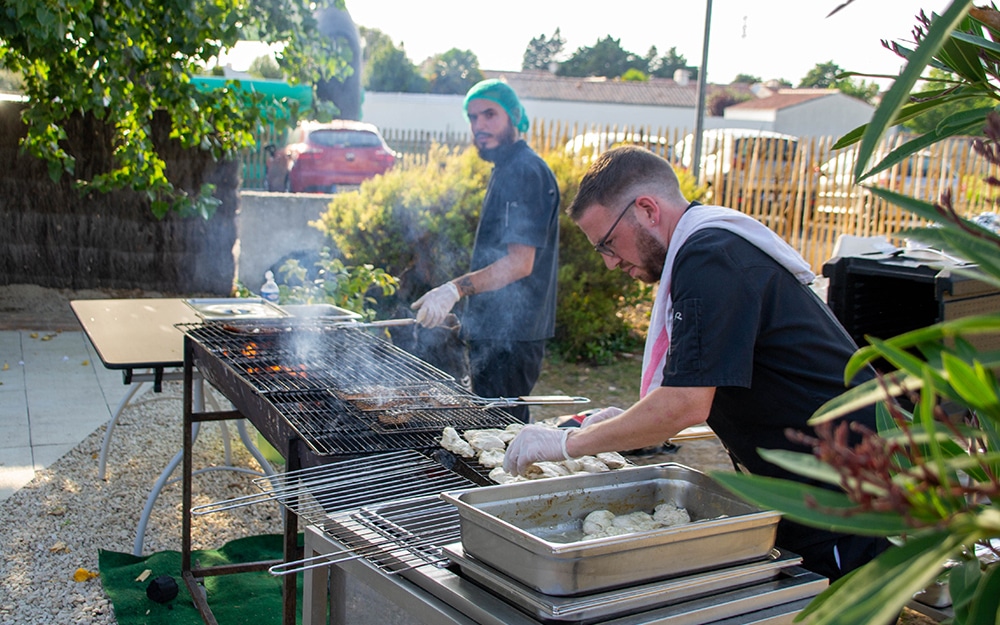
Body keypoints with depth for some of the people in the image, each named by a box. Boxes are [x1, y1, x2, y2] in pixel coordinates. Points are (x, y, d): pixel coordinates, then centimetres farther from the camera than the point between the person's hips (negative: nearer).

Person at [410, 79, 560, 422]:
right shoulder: (506, 171, 17)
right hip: (494, 330, 11)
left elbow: (520, 262, -26)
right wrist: (469, 312, 24)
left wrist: (455, 289, -35)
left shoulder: (525, 171, -16)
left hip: (510, 338, -11)